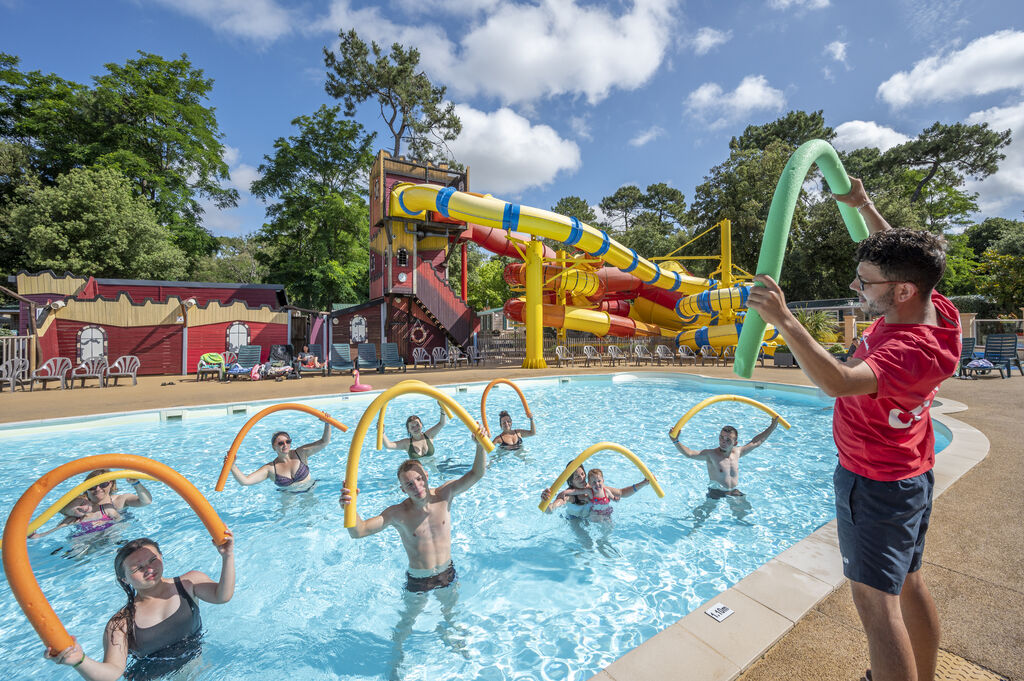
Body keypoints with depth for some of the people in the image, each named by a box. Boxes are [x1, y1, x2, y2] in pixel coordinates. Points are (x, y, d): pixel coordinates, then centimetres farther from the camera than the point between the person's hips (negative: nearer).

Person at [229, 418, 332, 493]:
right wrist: (232, 466, -31)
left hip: (310, 489, -1)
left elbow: (324, 442, -18)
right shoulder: (270, 469, -11)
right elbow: (245, 481, -16)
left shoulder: (300, 453, -12)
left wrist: (327, 424, -34)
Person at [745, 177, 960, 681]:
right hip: (912, 473, 10)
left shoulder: (911, 352, -30)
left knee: (875, 602, -2)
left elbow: (839, 381, -47)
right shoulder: (934, 308, -2)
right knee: (909, 585, 24)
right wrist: (864, 207, 19)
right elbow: (897, 255, 16)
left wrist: (784, 321, -49)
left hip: (874, 483, -10)